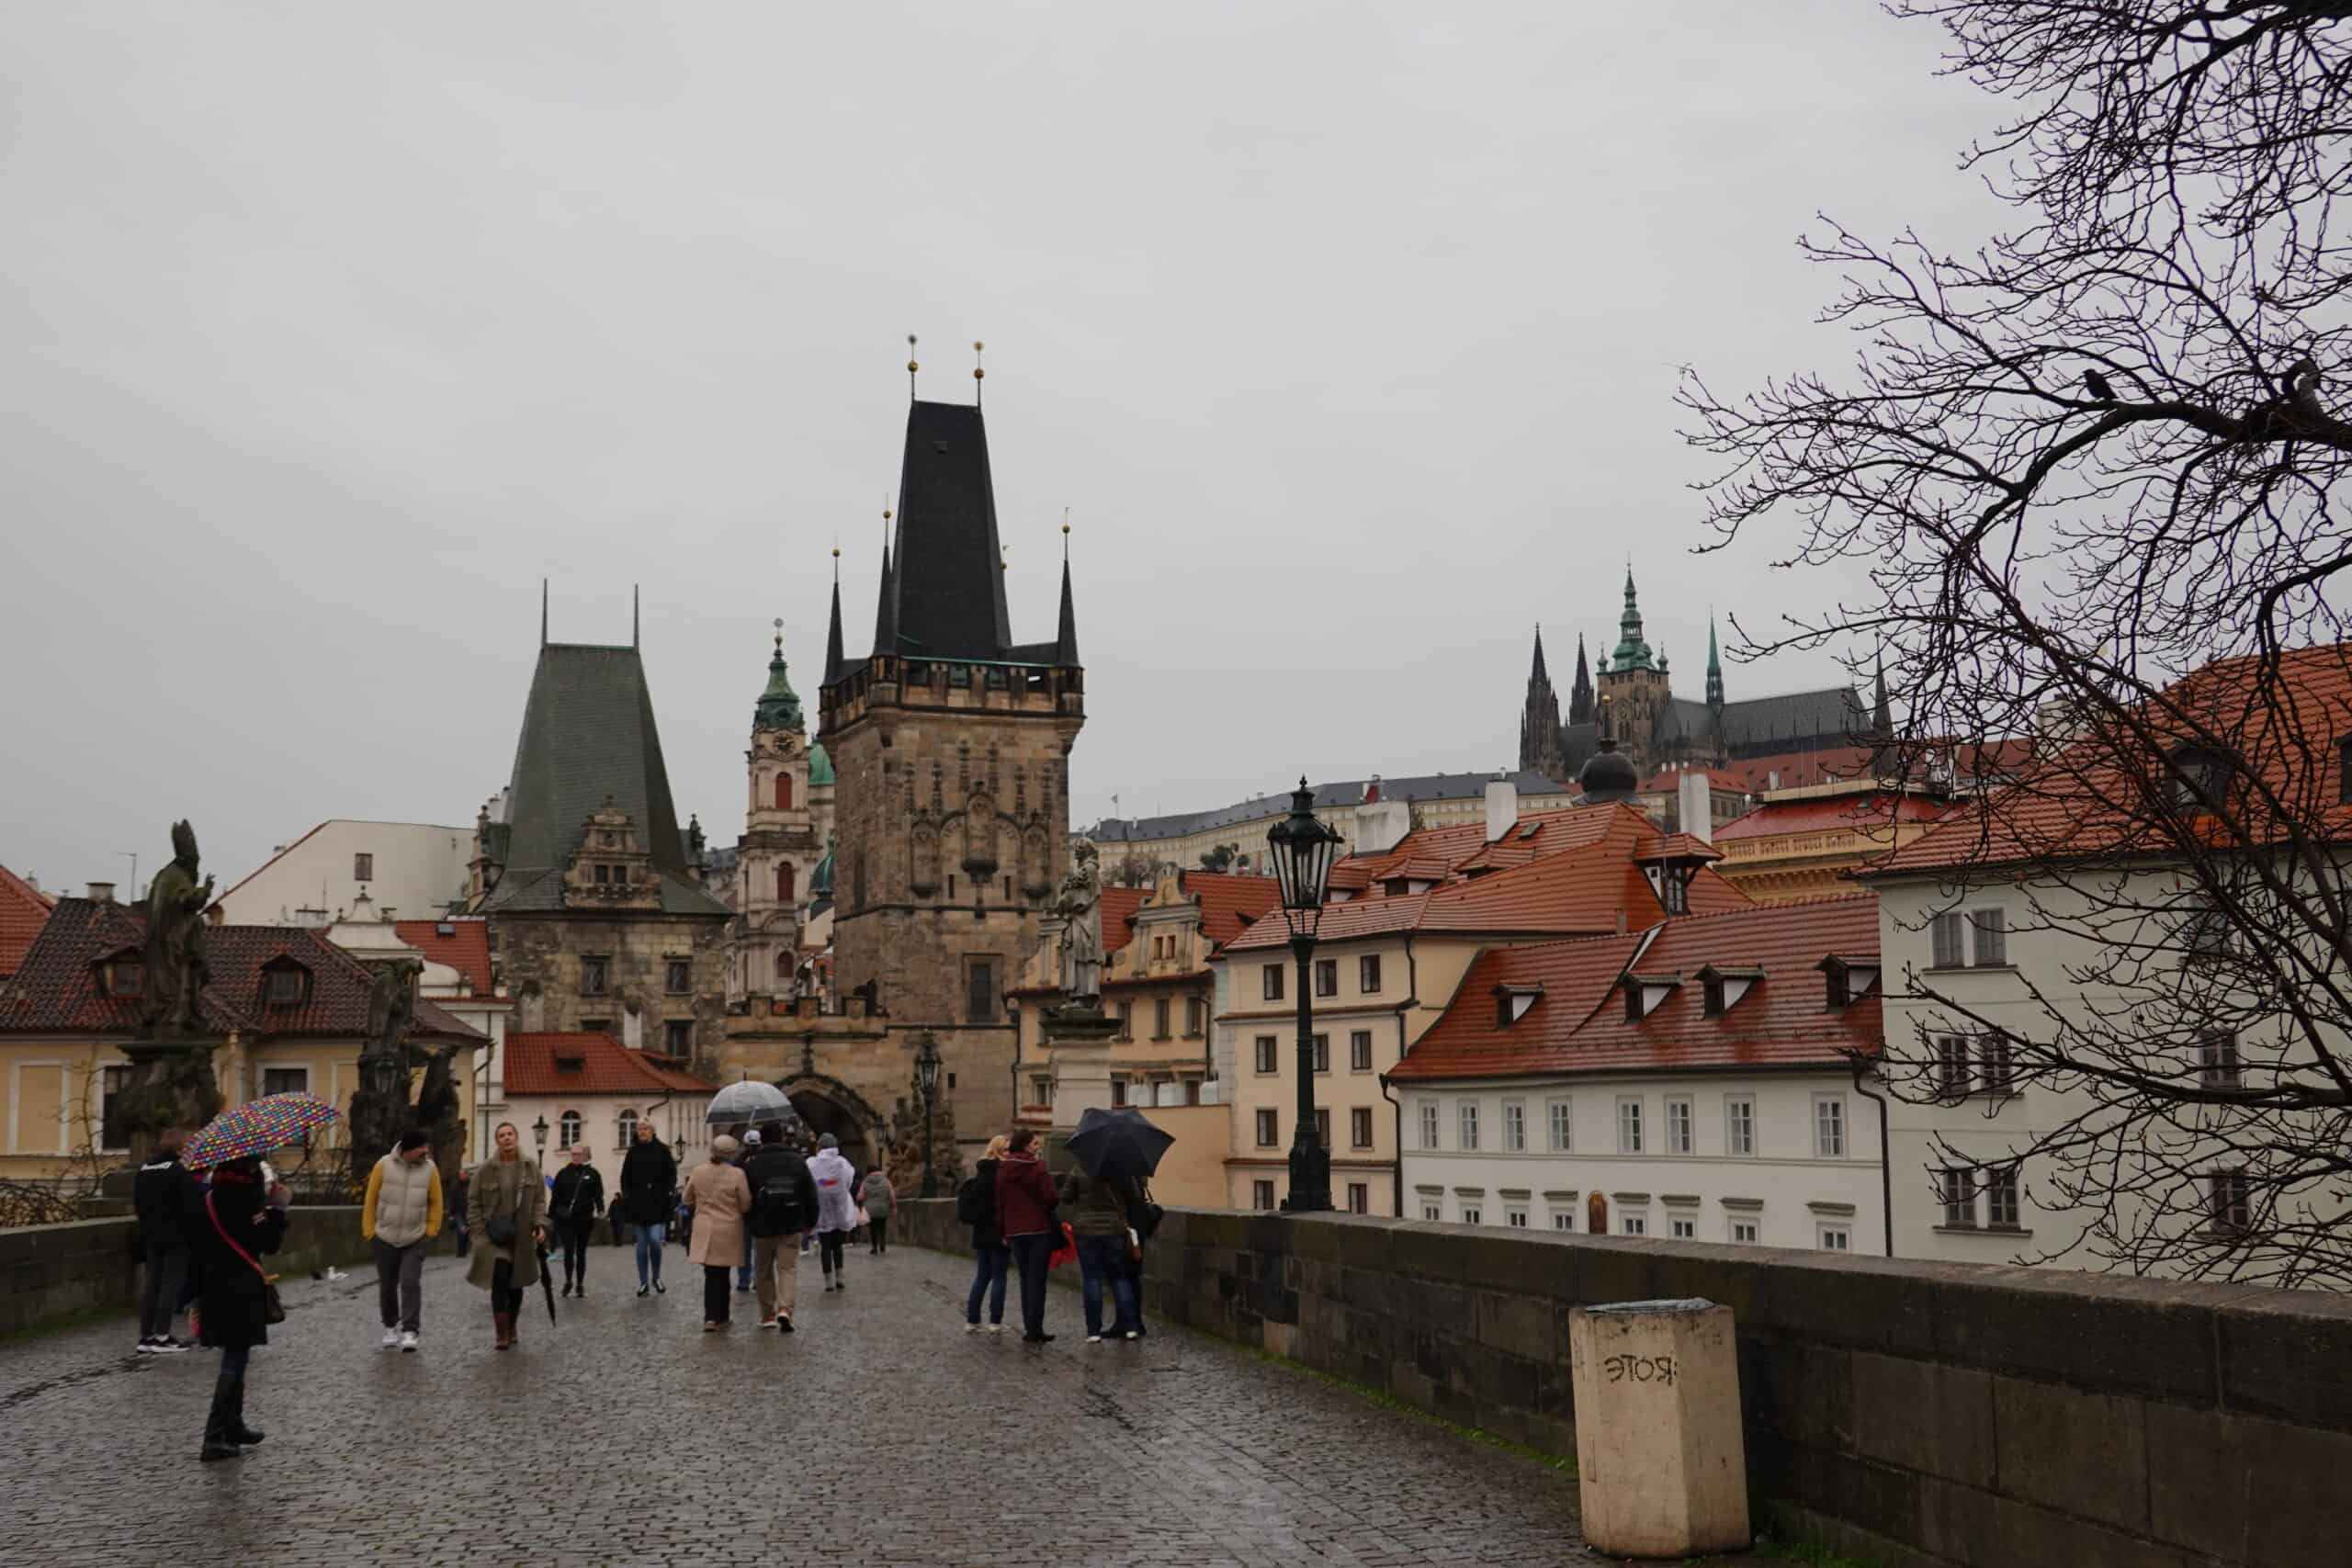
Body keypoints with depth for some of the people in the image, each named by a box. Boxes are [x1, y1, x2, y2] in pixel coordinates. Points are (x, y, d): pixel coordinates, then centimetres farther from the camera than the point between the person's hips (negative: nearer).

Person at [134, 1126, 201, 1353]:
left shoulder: (143, 1170, 8)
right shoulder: (180, 1171, -16)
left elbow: (137, 1205, 13)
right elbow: (193, 1205, -19)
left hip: (150, 1235, 7)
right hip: (176, 1236, -7)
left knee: (151, 1282, 12)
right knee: (172, 1282, -1)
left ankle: (146, 1336, 15)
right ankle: (162, 1337, -1)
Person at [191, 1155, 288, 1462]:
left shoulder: (209, 1198, 7)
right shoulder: (248, 1199, -15)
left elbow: (198, 1245, 12)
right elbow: (269, 1243, -16)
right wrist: (278, 1209, -8)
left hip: (215, 1287, 8)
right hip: (244, 1289, -8)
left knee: (234, 1356, 19)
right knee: (235, 1359, -4)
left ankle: (233, 1426, 29)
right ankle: (215, 1438, -8)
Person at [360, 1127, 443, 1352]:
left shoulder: (429, 1169, -7)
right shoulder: (384, 1165, -11)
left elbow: (435, 1202, 4)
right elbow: (370, 1199, -2)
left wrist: (431, 1229, 1)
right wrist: (369, 1230, 0)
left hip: (414, 1240, -1)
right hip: (385, 1239, 1)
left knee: (411, 1284, -12)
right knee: (387, 1285, 12)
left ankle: (409, 1331, -9)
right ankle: (391, 1327, 29)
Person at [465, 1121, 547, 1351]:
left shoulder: (531, 1166, 2)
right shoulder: (486, 1169, -3)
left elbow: (539, 1199, 6)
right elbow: (475, 1204, 2)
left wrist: (540, 1224, -7)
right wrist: (479, 1233, -6)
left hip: (522, 1237, 2)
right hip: (495, 1235, -2)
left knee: (516, 1286, 10)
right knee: (499, 1284, -12)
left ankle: (512, 1329, 29)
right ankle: (502, 1336, -7)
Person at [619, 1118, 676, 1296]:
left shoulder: (662, 1150, 1)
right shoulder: (633, 1152, 7)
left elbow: (671, 1175, 2)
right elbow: (625, 1177, 10)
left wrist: (668, 1194, -7)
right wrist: (626, 1196, 0)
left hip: (657, 1203, -2)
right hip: (638, 1203, 2)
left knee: (655, 1240, -12)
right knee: (642, 1245, 5)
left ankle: (656, 1277, 9)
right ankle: (643, 1283, 12)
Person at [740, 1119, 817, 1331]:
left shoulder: (752, 1164, -4)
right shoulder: (797, 1161, 0)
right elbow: (811, 1194, 3)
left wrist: (748, 1222, 15)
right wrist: (810, 1220, 13)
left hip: (762, 1227, 0)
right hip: (792, 1227, 0)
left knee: (764, 1272, 15)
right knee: (789, 1269, 2)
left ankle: (768, 1314, 19)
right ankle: (785, 1309, -18)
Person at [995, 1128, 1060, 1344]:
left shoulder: (1002, 1171, 6)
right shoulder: (1037, 1168, -11)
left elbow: (1000, 1203, 9)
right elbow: (1050, 1198, -13)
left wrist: (1003, 1231, 16)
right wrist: (1061, 1197, 9)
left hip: (1014, 1231, 5)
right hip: (1039, 1229, -5)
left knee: (1026, 1280, 14)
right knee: (1037, 1281, -1)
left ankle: (1030, 1329, 14)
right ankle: (1034, 1331, -3)